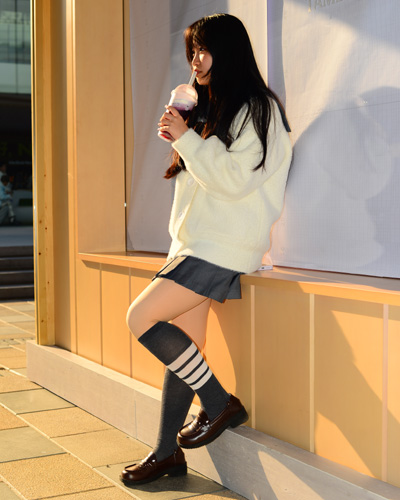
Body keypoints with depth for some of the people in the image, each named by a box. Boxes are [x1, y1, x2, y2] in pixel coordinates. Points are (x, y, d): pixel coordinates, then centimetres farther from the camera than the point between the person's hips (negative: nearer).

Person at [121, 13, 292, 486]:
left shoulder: (256, 108, -7)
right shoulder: (211, 108, 20)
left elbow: (234, 179, -18)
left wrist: (186, 138, -12)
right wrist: (180, 139, 8)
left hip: (223, 247, -8)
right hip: (194, 244, 8)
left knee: (141, 318, -16)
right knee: (182, 347, 6)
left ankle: (220, 403, -4)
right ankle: (168, 453, 14)